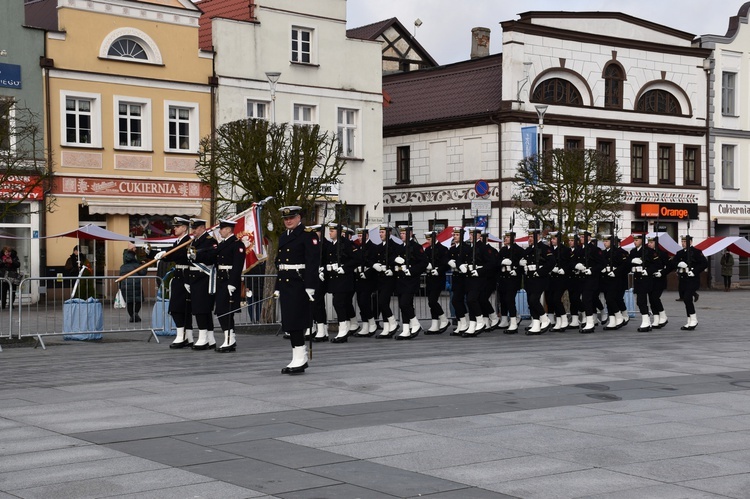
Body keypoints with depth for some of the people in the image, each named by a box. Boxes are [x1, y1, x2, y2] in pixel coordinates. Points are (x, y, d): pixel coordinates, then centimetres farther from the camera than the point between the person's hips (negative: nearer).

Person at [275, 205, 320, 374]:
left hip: (299, 284, -8)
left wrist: (310, 287, -19)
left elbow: (313, 262, -13)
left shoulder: (308, 235, -7)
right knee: (289, 323, 9)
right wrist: (278, 288, 19)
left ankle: (299, 359, -5)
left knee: (295, 322, -10)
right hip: (285, 284, 8)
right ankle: (299, 359, 15)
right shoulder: (283, 237, 18)